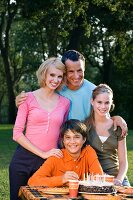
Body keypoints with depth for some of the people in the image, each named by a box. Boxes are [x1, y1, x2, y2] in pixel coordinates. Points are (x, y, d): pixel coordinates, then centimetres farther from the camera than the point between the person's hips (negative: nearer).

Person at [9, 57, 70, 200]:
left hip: (50, 161, 2)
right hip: (24, 160, -2)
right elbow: (17, 134, -6)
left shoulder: (65, 103, 6)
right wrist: (43, 153, -12)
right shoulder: (29, 98, -2)